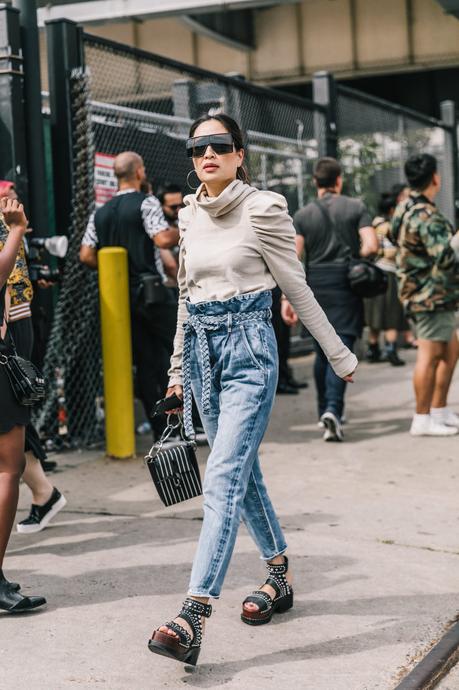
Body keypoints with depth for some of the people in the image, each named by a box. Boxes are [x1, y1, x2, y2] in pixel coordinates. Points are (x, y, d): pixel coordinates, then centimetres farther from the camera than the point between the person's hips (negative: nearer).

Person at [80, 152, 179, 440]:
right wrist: (183, 230, -2)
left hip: (124, 295, 6)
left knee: (146, 361, 7)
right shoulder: (146, 202, -9)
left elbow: (86, 255, 6)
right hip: (152, 290, -6)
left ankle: (161, 429, 8)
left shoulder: (100, 213, 11)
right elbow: (163, 239, -21)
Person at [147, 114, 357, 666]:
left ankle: (192, 619, -21)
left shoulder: (263, 209, -8)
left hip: (249, 350, -7)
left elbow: (298, 290, -2)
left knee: (223, 480, -15)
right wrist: (178, 368, 19)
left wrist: (340, 356, 3)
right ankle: (280, 579, 34)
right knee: (242, 474, 16)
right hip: (201, 348, 7)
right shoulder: (189, 216, 10)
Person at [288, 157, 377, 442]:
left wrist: (287, 298, -5)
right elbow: (371, 246, -10)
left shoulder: (303, 215, 3)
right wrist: (351, 256, 11)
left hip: (315, 289, 3)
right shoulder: (356, 207, 0)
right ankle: (333, 409, -24)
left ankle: (325, 411, 25)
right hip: (347, 288, -2)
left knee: (322, 351, 16)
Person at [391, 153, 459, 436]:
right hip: (432, 295, -10)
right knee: (430, 355, -5)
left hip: (427, 294, 10)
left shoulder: (406, 208, 13)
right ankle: (422, 419, 0)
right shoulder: (426, 216, -20)